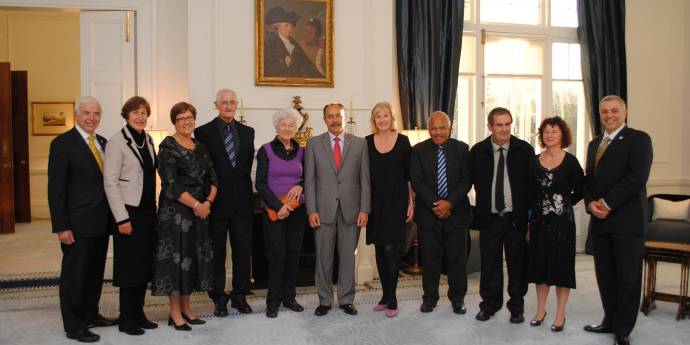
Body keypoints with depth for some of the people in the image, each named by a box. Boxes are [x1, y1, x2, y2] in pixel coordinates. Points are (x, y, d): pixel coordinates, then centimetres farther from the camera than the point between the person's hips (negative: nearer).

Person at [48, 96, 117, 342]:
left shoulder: (103, 143, 11)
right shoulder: (62, 143, -8)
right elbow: (56, 188, -11)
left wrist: (112, 217, 8)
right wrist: (61, 227, -14)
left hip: (101, 222, 7)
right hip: (77, 224, -6)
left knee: (95, 273, 17)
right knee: (74, 275, 4)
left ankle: (91, 315, 32)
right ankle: (74, 326, 16)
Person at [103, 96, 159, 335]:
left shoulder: (148, 140, 10)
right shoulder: (117, 141, -10)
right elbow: (110, 182, -13)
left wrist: (155, 210, 9)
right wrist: (122, 218, -16)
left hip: (148, 210, 7)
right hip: (129, 211, -6)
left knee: (145, 264, 11)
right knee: (130, 264, 1)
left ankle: (138, 313, 23)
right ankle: (126, 319, 14)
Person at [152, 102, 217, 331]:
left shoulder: (200, 147, 12)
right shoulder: (168, 146, -7)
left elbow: (213, 178, 8)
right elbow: (171, 183, -16)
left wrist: (208, 202, -9)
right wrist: (196, 205, -16)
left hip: (200, 210, 6)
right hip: (175, 211, -6)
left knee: (193, 257, 10)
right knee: (176, 257, -1)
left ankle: (185, 308, 22)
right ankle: (175, 313, 11)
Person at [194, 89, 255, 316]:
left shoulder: (247, 132, 9)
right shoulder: (204, 132, -2)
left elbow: (248, 164, 12)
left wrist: (243, 187, 6)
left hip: (242, 201, 3)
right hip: (217, 201, -3)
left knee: (243, 251, 7)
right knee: (216, 252, 7)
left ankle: (239, 296, 21)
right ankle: (219, 299, 19)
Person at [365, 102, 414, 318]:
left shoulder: (402, 141, -1)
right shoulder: (367, 142, 5)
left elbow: (409, 174, 1)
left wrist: (411, 202, -3)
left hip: (396, 202, -3)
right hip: (375, 202, 3)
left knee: (391, 248, -6)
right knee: (380, 249, 8)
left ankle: (391, 299, 5)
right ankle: (386, 295, 21)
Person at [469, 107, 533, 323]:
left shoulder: (525, 150, -3)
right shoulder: (477, 151, 0)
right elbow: (471, 181, 7)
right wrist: (482, 205, 2)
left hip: (517, 218, -1)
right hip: (489, 217, 1)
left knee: (517, 264, 9)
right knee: (489, 264, 9)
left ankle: (516, 306, 26)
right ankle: (490, 303, 27)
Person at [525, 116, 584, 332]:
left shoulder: (570, 161, -5)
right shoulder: (534, 162, 4)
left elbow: (580, 191, 1)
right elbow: (529, 194, 5)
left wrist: (565, 204, 3)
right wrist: (527, 222, 2)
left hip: (562, 221, -3)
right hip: (539, 221, 3)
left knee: (562, 265, 4)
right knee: (539, 264, 10)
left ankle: (560, 314, 16)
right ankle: (540, 310, 24)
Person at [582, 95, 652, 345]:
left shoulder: (638, 139, -5)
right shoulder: (594, 143, 17)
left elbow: (637, 177, -15)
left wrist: (607, 203, -16)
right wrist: (590, 203, -3)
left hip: (627, 220, -6)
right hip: (600, 220, 6)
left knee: (628, 278, 3)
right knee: (605, 275, 12)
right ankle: (610, 321, 26)